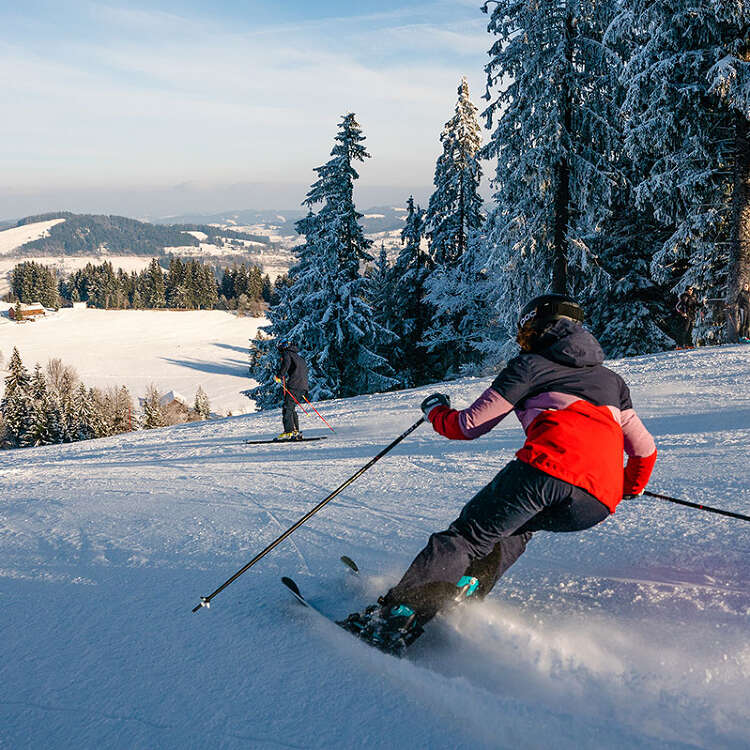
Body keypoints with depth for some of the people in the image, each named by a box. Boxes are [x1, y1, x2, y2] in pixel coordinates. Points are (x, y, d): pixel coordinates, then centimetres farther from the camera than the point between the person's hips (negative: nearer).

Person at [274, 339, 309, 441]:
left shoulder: (286, 353, 2)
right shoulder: (298, 356, 27)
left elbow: (286, 363, -18)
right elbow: (305, 369, 30)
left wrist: (279, 376, -12)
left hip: (294, 385, -9)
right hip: (303, 386, 9)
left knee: (287, 408, -8)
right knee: (292, 408, 14)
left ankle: (288, 432, -15)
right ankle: (296, 432, 11)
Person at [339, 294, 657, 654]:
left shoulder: (532, 365, 17)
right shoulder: (612, 380, 34)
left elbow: (469, 425, 16)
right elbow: (645, 449, 35)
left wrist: (436, 411, 37)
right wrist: (631, 487, 55)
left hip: (550, 465, -5)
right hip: (598, 505, 6)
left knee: (469, 534, 2)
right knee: (518, 526, 29)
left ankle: (391, 620, -9)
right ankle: (460, 601, 13)